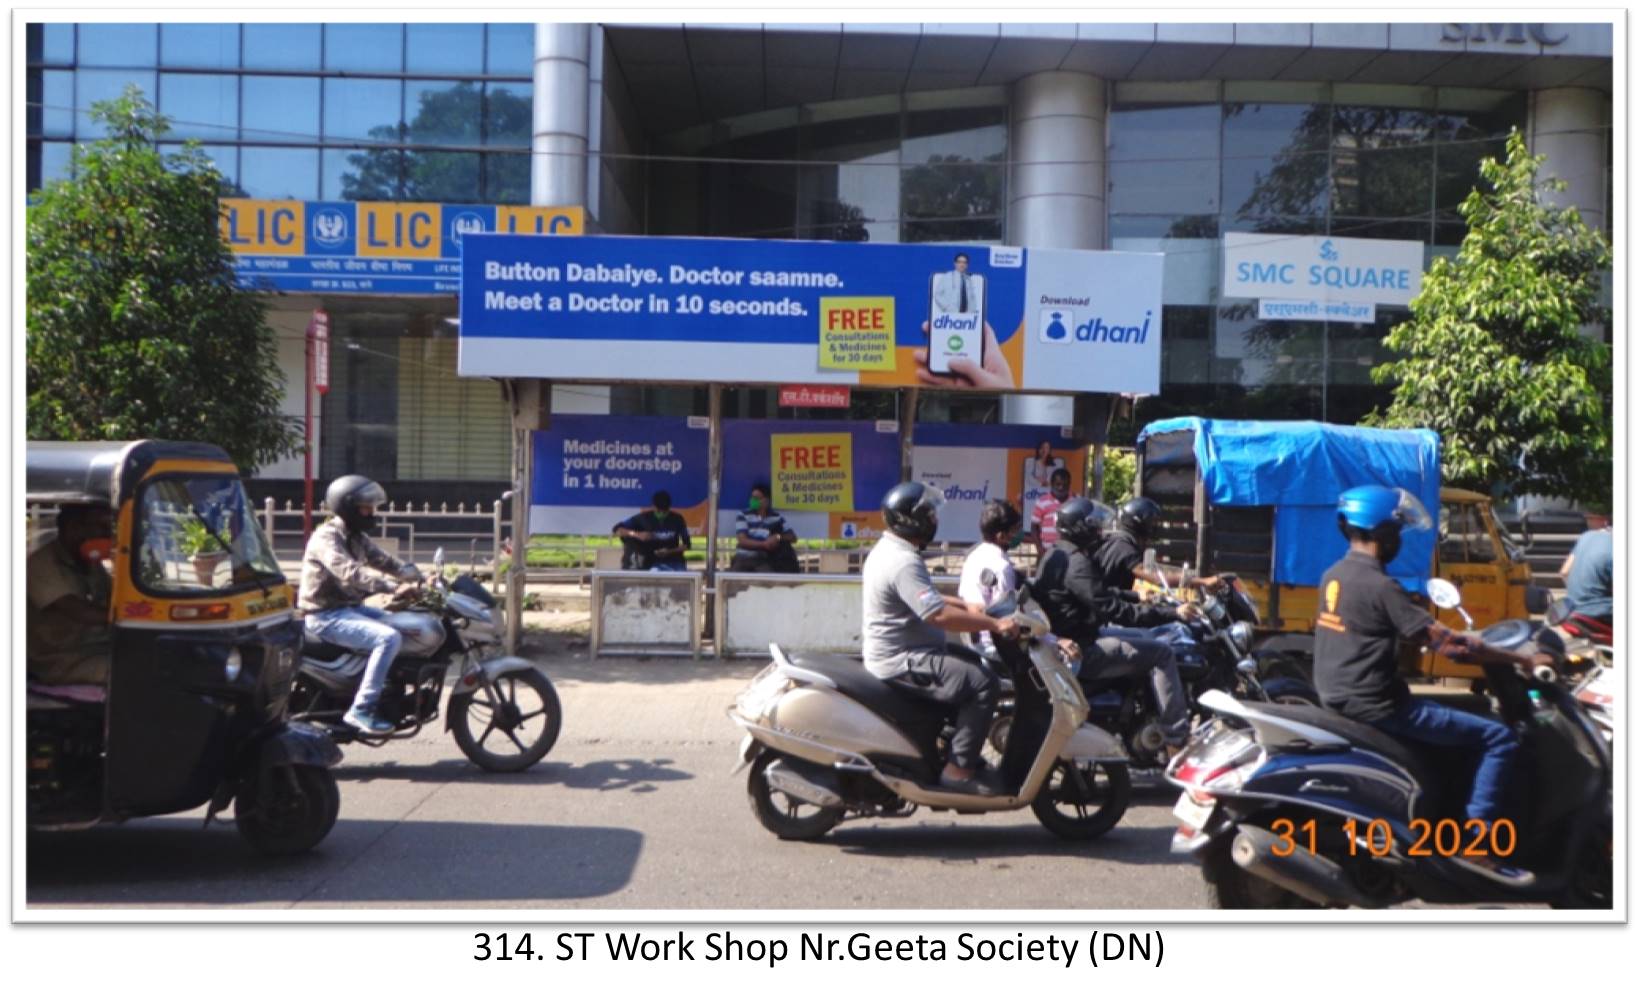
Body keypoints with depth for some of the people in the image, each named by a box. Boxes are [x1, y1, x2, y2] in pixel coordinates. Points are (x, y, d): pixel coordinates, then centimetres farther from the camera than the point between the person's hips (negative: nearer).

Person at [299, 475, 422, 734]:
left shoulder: (357, 537, 14)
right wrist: (394, 587, -41)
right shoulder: (327, 537, -17)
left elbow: (384, 560, 9)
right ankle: (361, 710, -23)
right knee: (389, 638, -26)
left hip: (351, 607, 10)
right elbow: (351, 573, -32)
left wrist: (416, 577, -9)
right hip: (326, 617, -10)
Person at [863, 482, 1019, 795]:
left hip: (895, 651, 11)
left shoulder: (888, 549, 11)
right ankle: (959, 769, -12)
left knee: (973, 662, 24)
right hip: (901, 662, -11)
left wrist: (967, 606, 13)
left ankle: (963, 751, 26)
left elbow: (927, 598, 22)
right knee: (982, 682, -17)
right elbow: (938, 614, -31)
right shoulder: (904, 563, -23)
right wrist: (993, 624, -26)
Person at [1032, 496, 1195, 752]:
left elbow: (1104, 597, 23)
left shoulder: (1057, 555, 13)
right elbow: (1116, 611, -25)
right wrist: (1172, 612, -22)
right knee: (1161, 654, -13)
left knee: (1147, 644, 25)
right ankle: (1177, 740, -14)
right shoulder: (1076, 562, -20)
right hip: (1078, 650, -11)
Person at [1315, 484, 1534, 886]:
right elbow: (1444, 642, -18)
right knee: (1499, 738, -6)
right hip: (1374, 707, -9)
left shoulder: (1333, 576, 10)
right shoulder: (1379, 586, -17)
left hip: (1337, 700, 10)